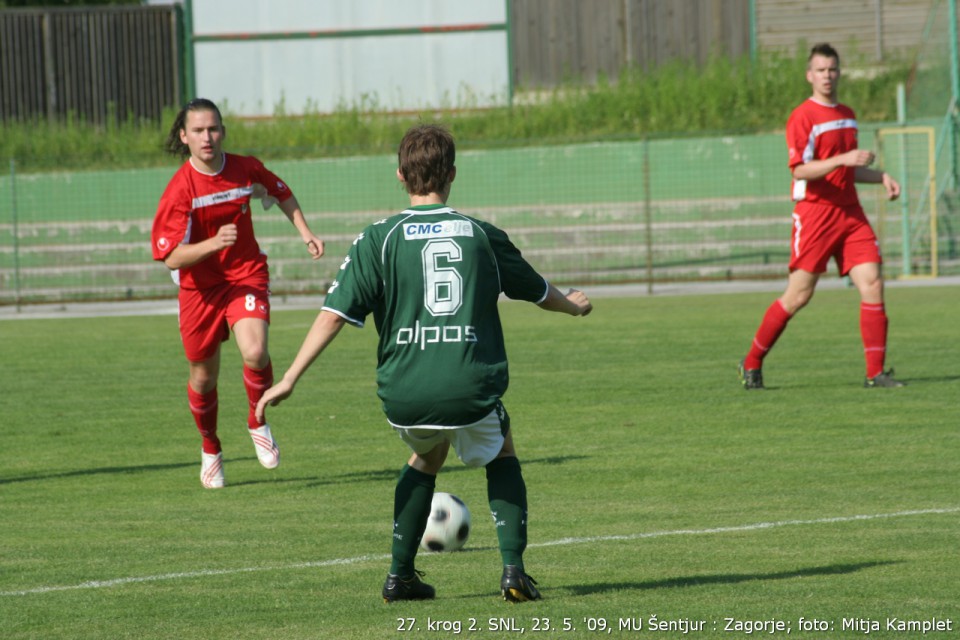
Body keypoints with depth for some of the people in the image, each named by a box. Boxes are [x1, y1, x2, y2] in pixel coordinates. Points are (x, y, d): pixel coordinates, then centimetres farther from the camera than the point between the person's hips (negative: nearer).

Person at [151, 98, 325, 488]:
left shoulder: (246, 169, -8)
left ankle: (257, 423, 3)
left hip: (247, 275, 1)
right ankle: (210, 450, 39)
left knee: (254, 353, -26)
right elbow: (171, 257, -21)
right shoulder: (179, 190, -18)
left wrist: (305, 233, 7)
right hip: (200, 287, -1)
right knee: (204, 375, 11)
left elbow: (282, 194, 16)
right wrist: (214, 243, -36)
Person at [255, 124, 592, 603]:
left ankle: (400, 574, 26)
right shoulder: (482, 235, 8)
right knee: (501, 455, 28)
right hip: (472, 391, -1)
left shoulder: (378, 239, 3)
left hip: (404, 396, 1)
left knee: (426, 456, 32)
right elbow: (538, 291, 26)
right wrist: (574, 306, 48)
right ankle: (513, 570, 11)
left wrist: (288, 380, 0)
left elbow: (334, 314, -4)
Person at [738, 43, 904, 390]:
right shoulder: (802, 117, -7)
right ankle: (752, 364, 11)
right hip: (814, 214, -6)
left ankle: (875, 372, -5)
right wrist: (843, 159, -26)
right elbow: (800, 169, -17)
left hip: (850, 212, 6)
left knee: (872, 283, -8)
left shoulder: (848, 115, 17)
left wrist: (880, 177, 12)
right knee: (798, 295, -4)